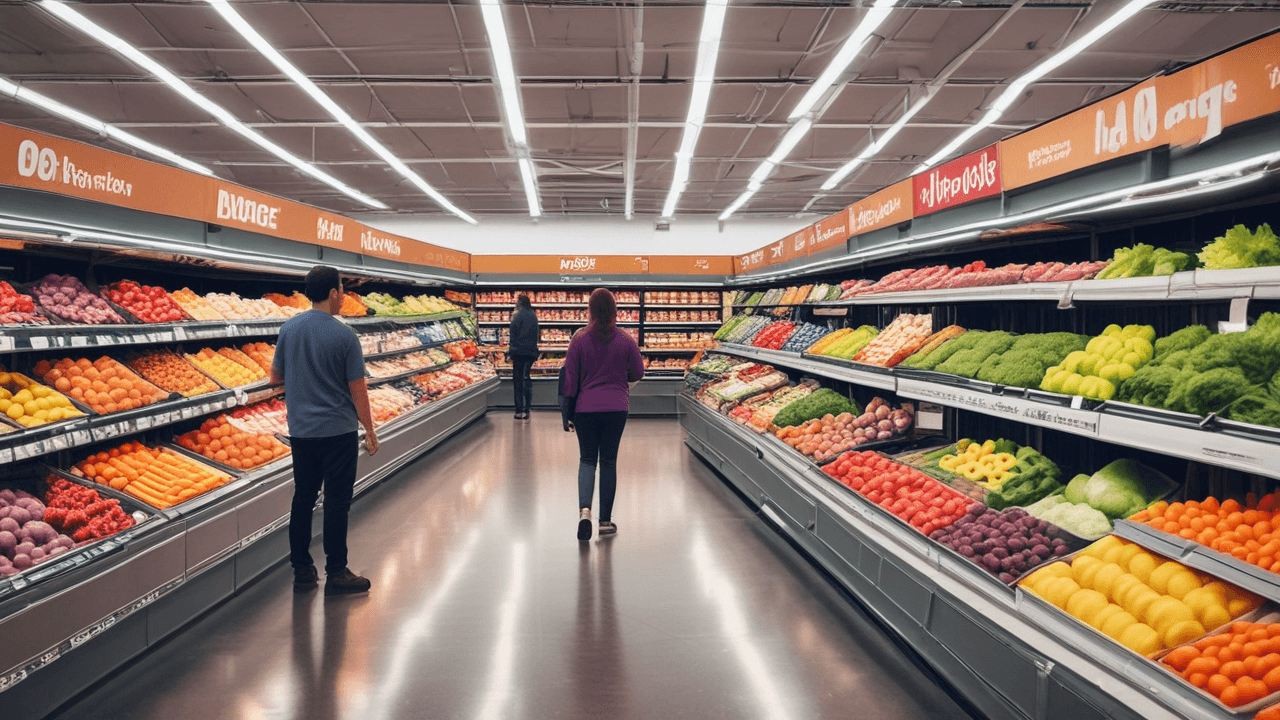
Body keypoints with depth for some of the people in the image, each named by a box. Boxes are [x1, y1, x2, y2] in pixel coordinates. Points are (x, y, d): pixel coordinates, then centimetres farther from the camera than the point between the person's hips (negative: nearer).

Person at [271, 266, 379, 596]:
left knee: (303, 498, 12)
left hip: (300, 431, 5)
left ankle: (302, 572, 19)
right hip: (337, 432, -5)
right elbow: (358, 389, -12)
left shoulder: (289, 329, 1)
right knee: (336, 502, 2)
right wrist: (370, 431, -3)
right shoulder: (344, 336, -14)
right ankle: (336, 574, 9)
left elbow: (275, 376, 11)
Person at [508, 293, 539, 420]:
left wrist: (511, 354, -4)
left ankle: (519, 411, -1)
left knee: (518, 380, 1)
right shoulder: (533, 316, 10)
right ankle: (526, 410, 8)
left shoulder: (517, 315, -8)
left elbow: (513, 336, -8)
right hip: (531, 352, 5)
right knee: (526, 379, 11)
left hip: (519, 352, -5)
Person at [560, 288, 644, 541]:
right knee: (608, 461, 9)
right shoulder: (625, 340, -4)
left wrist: (566, 413, 5)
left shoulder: (580, 339, -6)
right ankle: (606, 520, 13)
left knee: (587, 459, 11)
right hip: (616, 407, 1)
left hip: (585, 407, 0)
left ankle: (584, 509, -11)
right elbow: (637, 373, 6)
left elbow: (570, 377, -3)